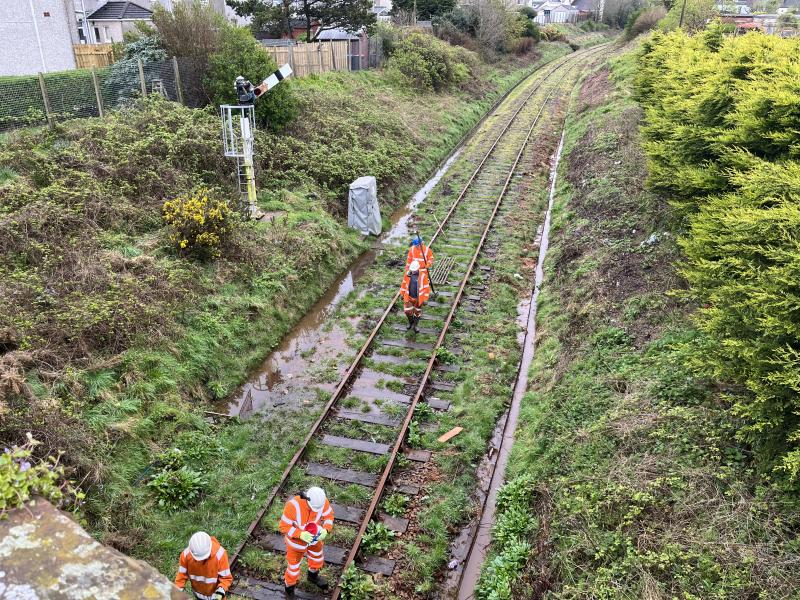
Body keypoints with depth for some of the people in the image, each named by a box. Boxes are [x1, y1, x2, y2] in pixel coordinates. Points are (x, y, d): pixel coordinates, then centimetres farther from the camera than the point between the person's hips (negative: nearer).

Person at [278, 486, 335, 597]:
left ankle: (313, 576, 60)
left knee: (317, 557, 28)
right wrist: (301, 534, -40)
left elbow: (329, 515, -10)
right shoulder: (293, 505, -40)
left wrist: (326, 530, -27)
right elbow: (284, 526, -28)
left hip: (313, 536, 4)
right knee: (294, 567, 15)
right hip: (296, 540, -4)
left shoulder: (322, 500, -29)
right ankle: (289, 587, 47)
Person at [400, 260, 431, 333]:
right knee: (407, 311, -3)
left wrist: (425, 299, -10)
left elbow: (426, 287, -11)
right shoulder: (407, 274, -10)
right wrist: (402, 294, 10)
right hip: (409, 297, 1)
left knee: (417, 313, 14)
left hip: (418, 298, -1)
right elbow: (404, 284, 5)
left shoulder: (423, 276, -18)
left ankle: (415, 326, 36)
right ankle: (410, 322, 28)